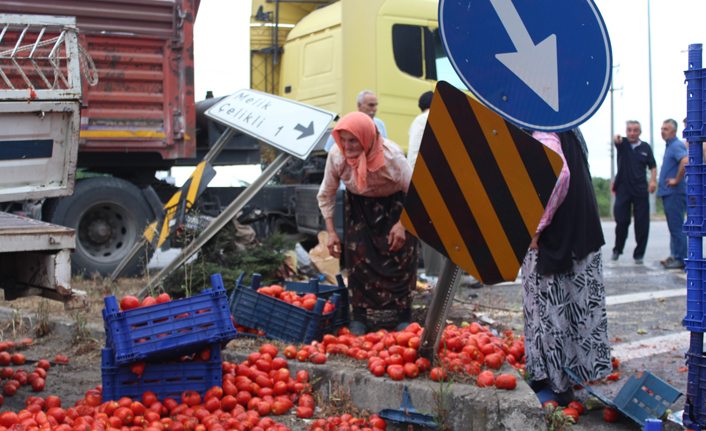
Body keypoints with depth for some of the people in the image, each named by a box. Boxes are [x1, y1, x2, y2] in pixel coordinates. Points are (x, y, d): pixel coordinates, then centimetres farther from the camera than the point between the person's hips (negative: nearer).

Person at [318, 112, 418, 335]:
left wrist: (402, 224, -26)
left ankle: (404, 315, 7)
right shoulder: (336, 155, -25)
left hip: (394, 204, -2)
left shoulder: (391, 155, -34)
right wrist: (331, 232, -11)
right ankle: (359, 315, 7)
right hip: (359, 205, 3)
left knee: (400, 255, -7)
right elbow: (326, 195, -9)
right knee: (357, 256, -5)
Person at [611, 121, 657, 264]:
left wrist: (653, 180, -7)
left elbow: (653, 166, 11)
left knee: (642, 223, -2)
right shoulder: (623, 143, 3)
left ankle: (639, 254, 8)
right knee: (621, 221, 0)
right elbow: (617, 141, -21)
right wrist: (617, 138, -45)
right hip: (623, 189, -1)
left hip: (641, 189, 1)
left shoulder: (645, 147, 8)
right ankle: (617, 250, 21)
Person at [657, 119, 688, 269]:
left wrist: (677, 180, -23)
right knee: (673, 226, 14)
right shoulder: (669, 146, 18)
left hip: (675, 193, -10)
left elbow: (686, 162, -31)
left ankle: (680, 259, -5)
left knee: (677, 227, -8)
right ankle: (674, 255, 21)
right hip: (668, 193, 10)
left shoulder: (677, 146, -13)